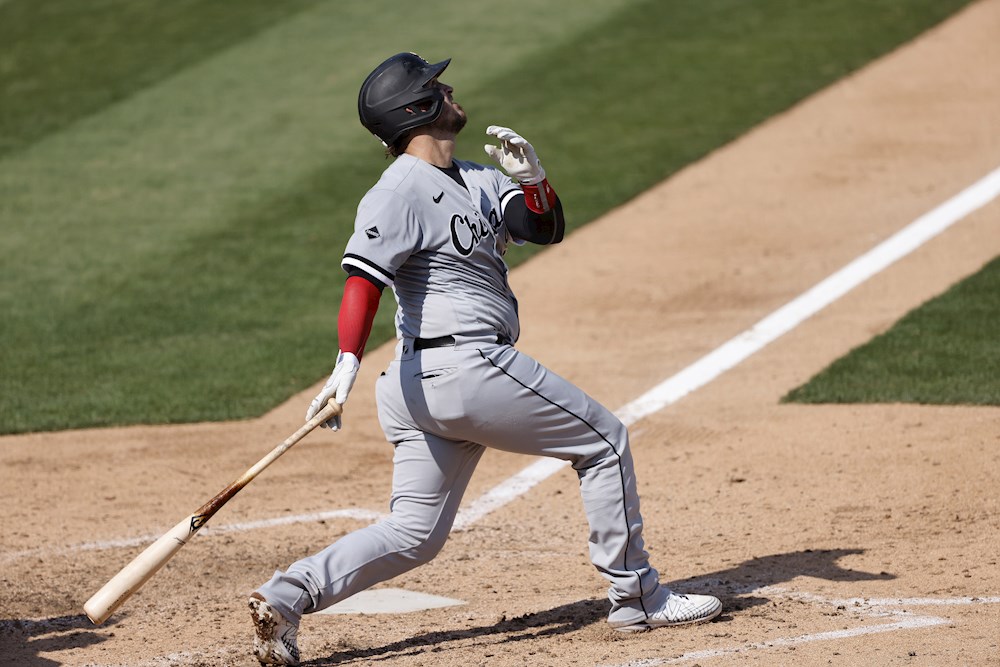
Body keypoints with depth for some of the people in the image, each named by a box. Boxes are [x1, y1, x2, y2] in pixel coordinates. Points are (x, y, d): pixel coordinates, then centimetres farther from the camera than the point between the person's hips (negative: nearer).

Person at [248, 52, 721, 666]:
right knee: (604, 440, 5)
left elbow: (546, 228, 18)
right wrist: (348, 365, -35)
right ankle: (637, 596, 13)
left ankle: (289, 595, -8)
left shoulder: (476, 181, 18)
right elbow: (364, 276, -22)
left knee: (413, 534, 5)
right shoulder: (400, 191, -11)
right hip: (469, 365, -10)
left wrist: (532, 178, -3)